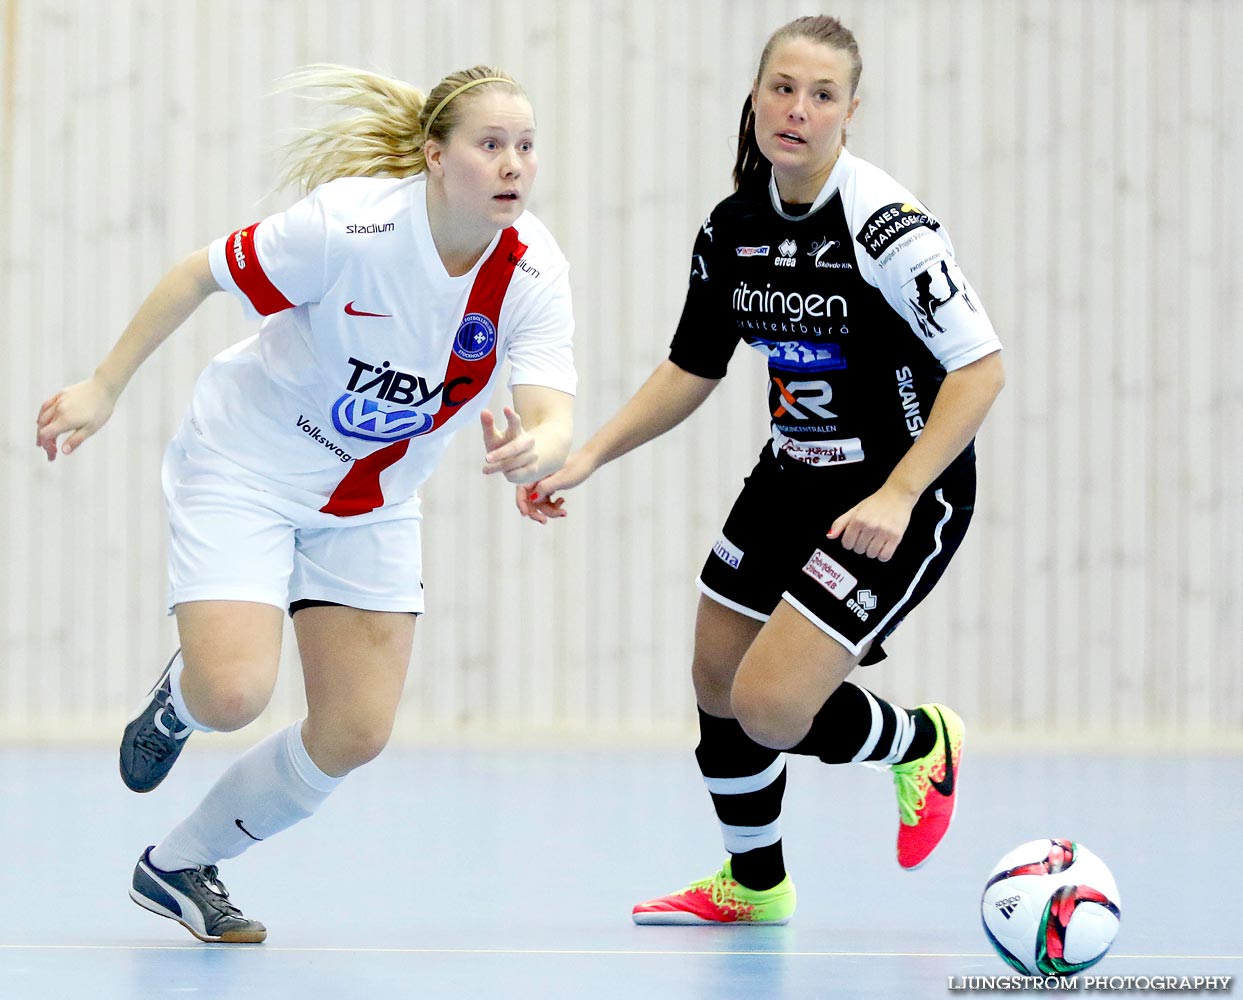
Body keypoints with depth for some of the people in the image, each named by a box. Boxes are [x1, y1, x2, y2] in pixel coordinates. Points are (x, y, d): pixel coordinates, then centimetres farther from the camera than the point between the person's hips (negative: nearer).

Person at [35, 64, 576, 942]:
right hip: (244, 468, -4)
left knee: (356, 734, -2)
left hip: (370, 503, 4)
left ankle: (179, 864, 20)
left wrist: (533, 454, -53)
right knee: (235, 694, -23)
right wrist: (106, 386, -9)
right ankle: (179, 698, 17)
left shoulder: (534, 270, -19)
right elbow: (199, 274, -14)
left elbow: (554, 422, -29)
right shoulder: (350, 225, -29)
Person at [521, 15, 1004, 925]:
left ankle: (921, 743, 17)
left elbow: (980, 367, -23)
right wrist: (590, 455, 2)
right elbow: (691, 371, 12)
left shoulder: (885, 224, -23)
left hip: (904, 495, -7)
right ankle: (754, 885, 39)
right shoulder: (732, 227, -1)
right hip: (795, 475, 7)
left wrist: (897, 495, -28)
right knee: (717, 680, 14)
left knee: (767, 707, -15)